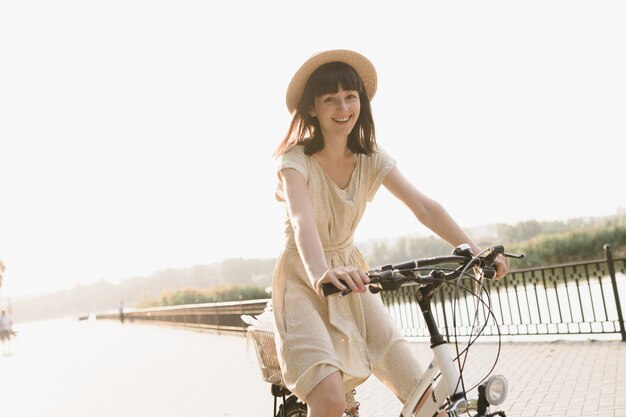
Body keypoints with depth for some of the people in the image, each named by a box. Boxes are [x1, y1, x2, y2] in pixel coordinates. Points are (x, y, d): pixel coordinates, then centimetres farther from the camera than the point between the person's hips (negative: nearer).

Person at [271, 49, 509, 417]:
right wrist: (320, 274, -55)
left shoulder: (371, 158, -2)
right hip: (305, 282, -4)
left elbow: (424, 207, -14)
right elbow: (302, 220, -35)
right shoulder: (297, 159, -16)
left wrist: (475, 251, -28)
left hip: (352, 278, 5)